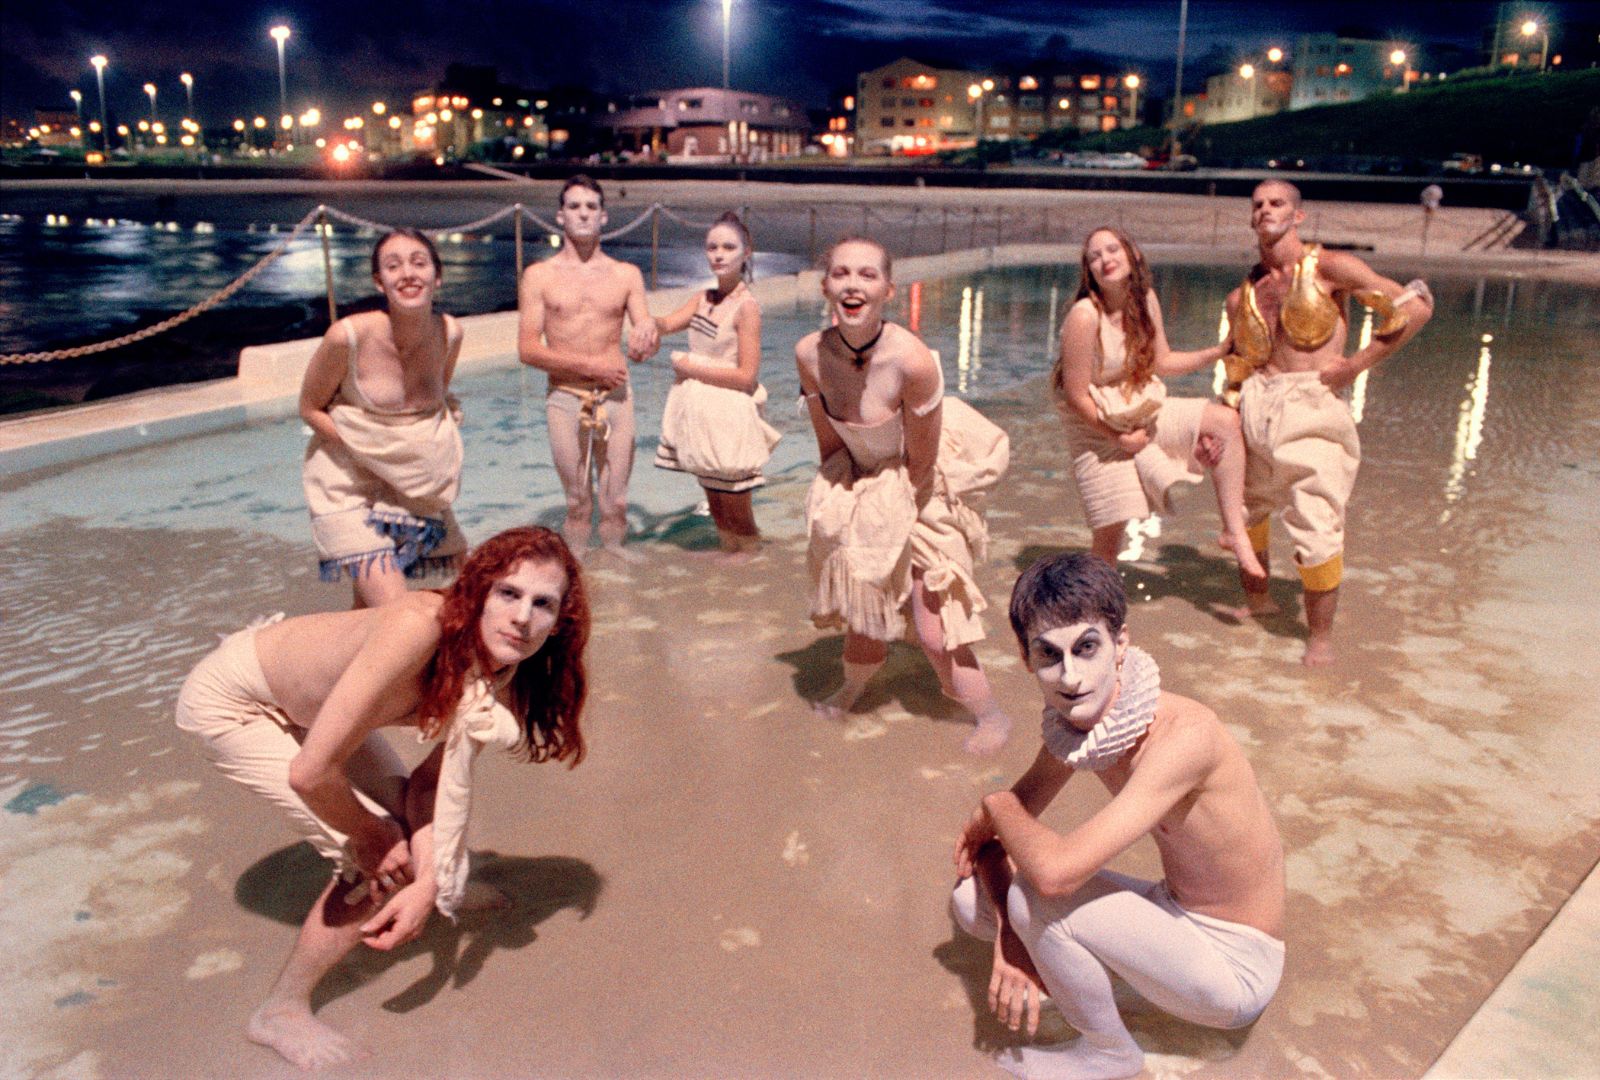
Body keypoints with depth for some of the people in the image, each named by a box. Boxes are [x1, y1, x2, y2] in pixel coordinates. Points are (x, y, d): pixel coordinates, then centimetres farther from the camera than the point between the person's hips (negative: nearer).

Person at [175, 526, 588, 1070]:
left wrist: (428, 883, -31)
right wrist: (370, 836, -19)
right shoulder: (418, 628, -41)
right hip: (231, 703, -6)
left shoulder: (502, 669, -17)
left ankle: (438, 888, 49)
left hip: (306, 698, 7)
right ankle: (282, 1011, 10)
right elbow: (311, 772, -39)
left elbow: (440, 779, -16)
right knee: (378, 863, -11)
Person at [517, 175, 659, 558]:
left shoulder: (626, 275, 10)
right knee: (577, 502, 7)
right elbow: (527, 349, -5)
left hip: (616, 396, 2)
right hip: (565, 398, -1)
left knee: (616, 501, 5)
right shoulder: (539, 276, 2)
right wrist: (589, 366, -13)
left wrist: (648, 332, -25)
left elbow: (646, 332, 0)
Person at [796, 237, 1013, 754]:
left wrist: (898, 514, -11)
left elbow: (921, 463, -20)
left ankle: (991, 716, 17)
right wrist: (842, 503, 2)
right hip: (865, 492, 5)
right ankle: (849, 694, 46)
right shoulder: (810, 354, -17)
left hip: (923, 495, -4)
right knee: (865, 615, 19)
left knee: (933, 630, -5)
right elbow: (830, 443, -2)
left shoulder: (911, 359, -31)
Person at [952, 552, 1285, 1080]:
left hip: (1236, 968, -6)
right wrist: (1009, 941, -17)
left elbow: (1054, 870, -40)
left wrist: (995, 808, -18)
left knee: (1033, 898, -26)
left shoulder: (1184, 735, -33)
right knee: (970, 898, -5)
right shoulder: (1072, 722, -9)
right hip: (1175, 915, 7)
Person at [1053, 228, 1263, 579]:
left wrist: (1218, 352, 3)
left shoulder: (1145, 300, -3)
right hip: (1099, 426, -6)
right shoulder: (1084, 317, -24)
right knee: (1112, 529, -7)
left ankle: (1234, 531, -6)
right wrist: (1120, 437, -15)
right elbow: (1076, 398, -20)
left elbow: (1162, 362, 10)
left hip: (1143, 412, 6)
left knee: (1224, 420, -11)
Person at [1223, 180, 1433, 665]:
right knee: (1244, 508, 18)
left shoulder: (1329, 268, -2)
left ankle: (1321, 636, 7)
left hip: (1311, 410, -5)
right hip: (1255, 409, 6)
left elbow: (1416, 305, -4)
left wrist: (1357, 363, -8)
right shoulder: (1241, 297, 13)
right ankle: (1256, 598, 42)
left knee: (1316, 527, -9)